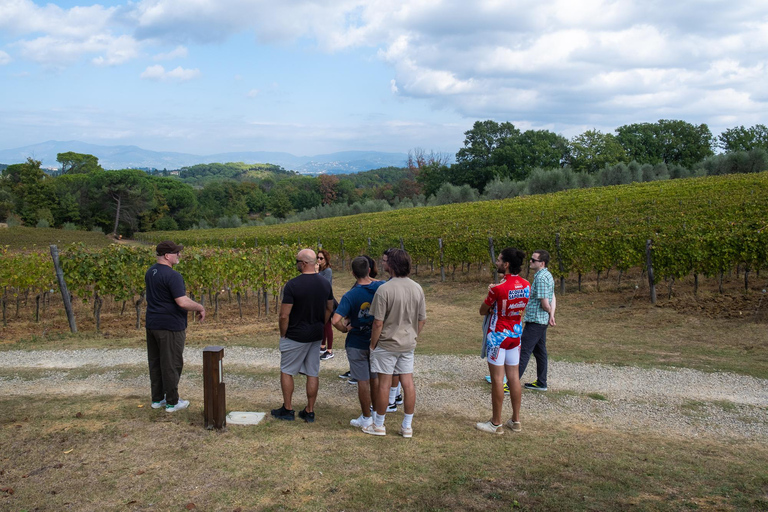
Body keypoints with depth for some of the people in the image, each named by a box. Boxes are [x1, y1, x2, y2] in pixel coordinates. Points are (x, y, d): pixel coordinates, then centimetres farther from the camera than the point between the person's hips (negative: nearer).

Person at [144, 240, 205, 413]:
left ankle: (157, 399, 24)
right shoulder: (172, 276, -20)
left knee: (155, 363, 15)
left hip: (152, 324, 9)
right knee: (171, 364, 1)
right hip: (170, 327, -8)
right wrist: (200, 308, -9)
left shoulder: (150, 273, 8)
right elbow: (183, 302, -25)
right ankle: (172, 402, 9)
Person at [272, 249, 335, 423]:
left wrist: (283, 335, -4)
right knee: (313, 374, 10)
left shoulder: (293, 285, -19)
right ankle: (309, 412, 17)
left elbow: (284, 315, -17)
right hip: (317, 336, 6)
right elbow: (329, 309, 11)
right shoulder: (325, 284, 0)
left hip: (295, 336, -5)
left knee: (286, 371, 11)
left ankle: (287, 410, 17)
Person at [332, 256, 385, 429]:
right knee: (375, 379, 18)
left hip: (357, 343, -4)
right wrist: (370, 278, 9)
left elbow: (336, 320, -30)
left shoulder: (350, 296, -21)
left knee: (363, 382, 6)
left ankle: (366, 418, 18)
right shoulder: (381, 287, -11)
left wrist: (345, 329, -9)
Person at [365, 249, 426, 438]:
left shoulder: (384, 289, -19)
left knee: (384, 383, 5)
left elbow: (378, 323, -17)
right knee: (408, 382, 10)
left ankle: (379, 425, 20)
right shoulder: (417, 288, 0)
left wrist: (373, 344, -4)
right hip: (408, 344, 5)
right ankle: (407, 426, 19)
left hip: (387, 344, -5)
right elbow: (422, 320, 7)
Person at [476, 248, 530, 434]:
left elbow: (483, 311, -9)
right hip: (515, 335, 7)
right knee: (514, 377, 13)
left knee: (497, 379, 1)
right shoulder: (526, 286, 0)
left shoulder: (498, 288, -21)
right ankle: (516, 420, 21)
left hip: (497, 336, -7)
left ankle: (496, 423, 9)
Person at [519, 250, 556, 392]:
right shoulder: (547, 275, 12)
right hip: (542, 321, 10)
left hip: (535, 321, -10)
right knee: (540, 351, 16)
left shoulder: (541, 278, -20)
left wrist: (549, 312, 0)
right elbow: (553, 298, 13)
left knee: (524, 352, -7)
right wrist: (552, 314, 1)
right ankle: (541, 383, 25)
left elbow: (544, 303, -21)